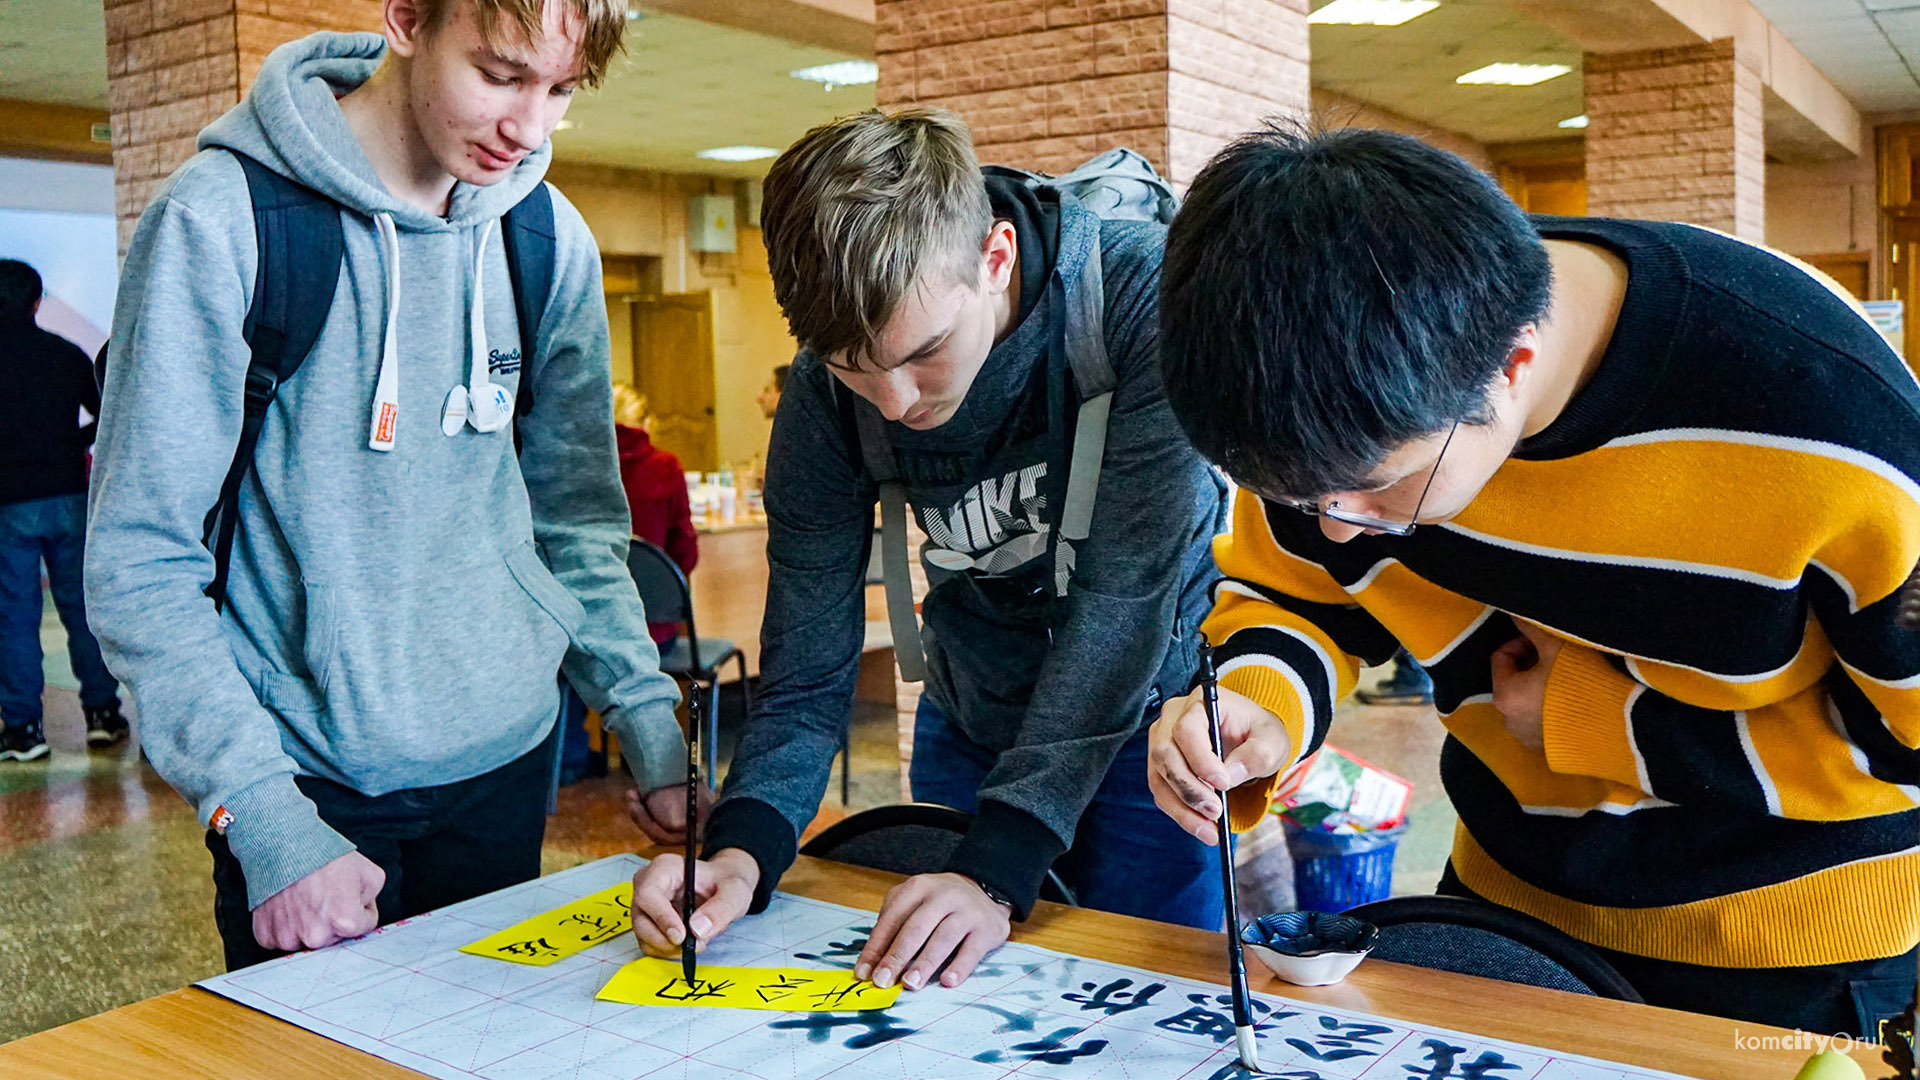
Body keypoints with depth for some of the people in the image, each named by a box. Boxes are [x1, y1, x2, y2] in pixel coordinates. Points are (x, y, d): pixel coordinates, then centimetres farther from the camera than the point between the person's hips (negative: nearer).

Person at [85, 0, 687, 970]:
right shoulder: (221, 220, -14)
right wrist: (262, 814, -19)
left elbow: (578, 521, 6)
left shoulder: (552, 242, 0)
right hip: (310, 782, -4)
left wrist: (649, 723, -3)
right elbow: (139, 562, -13)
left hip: (509, 760, 4)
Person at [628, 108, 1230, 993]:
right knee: (953, 1005, 14)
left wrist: (998, 868, -36)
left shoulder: (1143, 297, -29)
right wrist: (742, 847, -32)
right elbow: (807, 664, -14)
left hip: (1150, 715, -3)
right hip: (974, 722, 3)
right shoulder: (828, 387, -17)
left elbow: (1126, 597, -31)